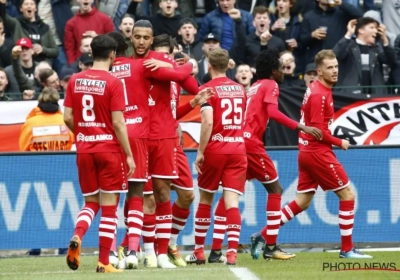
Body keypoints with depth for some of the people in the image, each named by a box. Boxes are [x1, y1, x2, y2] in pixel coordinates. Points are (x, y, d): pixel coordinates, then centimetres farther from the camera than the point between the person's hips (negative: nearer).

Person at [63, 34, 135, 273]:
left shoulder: (75, 81, 3)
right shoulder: (113, 83, -11)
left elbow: (68, 117, 4)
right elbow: (118, 123, -13)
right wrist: (129, 155, -7)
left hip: (84, 148, 4)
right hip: (109, 147, -4)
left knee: (91, 202, 16)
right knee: (109, 205, 3)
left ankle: (77, 236, -13)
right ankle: (104, 262, 2)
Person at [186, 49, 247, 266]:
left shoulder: (208, 89, -7)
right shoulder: (240, 89, 11)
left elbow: (208, 121, -17)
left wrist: (200, 152, -13)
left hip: (215, 150, -3)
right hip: (238, 149, 3)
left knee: (205, 199, 12)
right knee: (232, 201, -4)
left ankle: (199, 252, 18)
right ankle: (232, 252, -17)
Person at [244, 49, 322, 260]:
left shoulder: (254, 87, 22)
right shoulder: (270, 85, -3)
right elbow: (273, 112, -19)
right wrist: (301, 127, -23)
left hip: (239, 140, 8)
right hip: (252, 143, -8)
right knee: (275, 189, -1)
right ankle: (270, 247, -4)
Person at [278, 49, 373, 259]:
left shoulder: (314, 89, 11)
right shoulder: (320, 95, -17)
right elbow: (318, 130, -20)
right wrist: (339, 142, -8)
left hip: (307, 152, 9)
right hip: (318, 152, -9)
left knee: (302, 202, 13)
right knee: (348, 195, -2)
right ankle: (347, 249, 0)